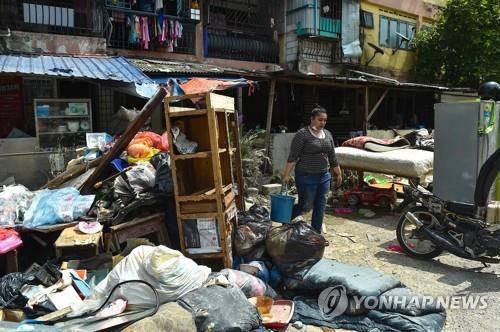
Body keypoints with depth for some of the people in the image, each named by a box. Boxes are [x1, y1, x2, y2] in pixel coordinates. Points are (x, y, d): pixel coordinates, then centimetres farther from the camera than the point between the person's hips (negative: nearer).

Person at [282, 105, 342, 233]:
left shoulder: (328, 134, 9)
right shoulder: (302, 134, -11)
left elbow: (332, 156, 16)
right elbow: (292, 157, -14)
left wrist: (338, 174, 16)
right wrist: (286, 175, -19)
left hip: (324, 176, 6)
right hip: (306, 177, -6)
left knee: (320, 207, 8)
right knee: (306, 206, 1)